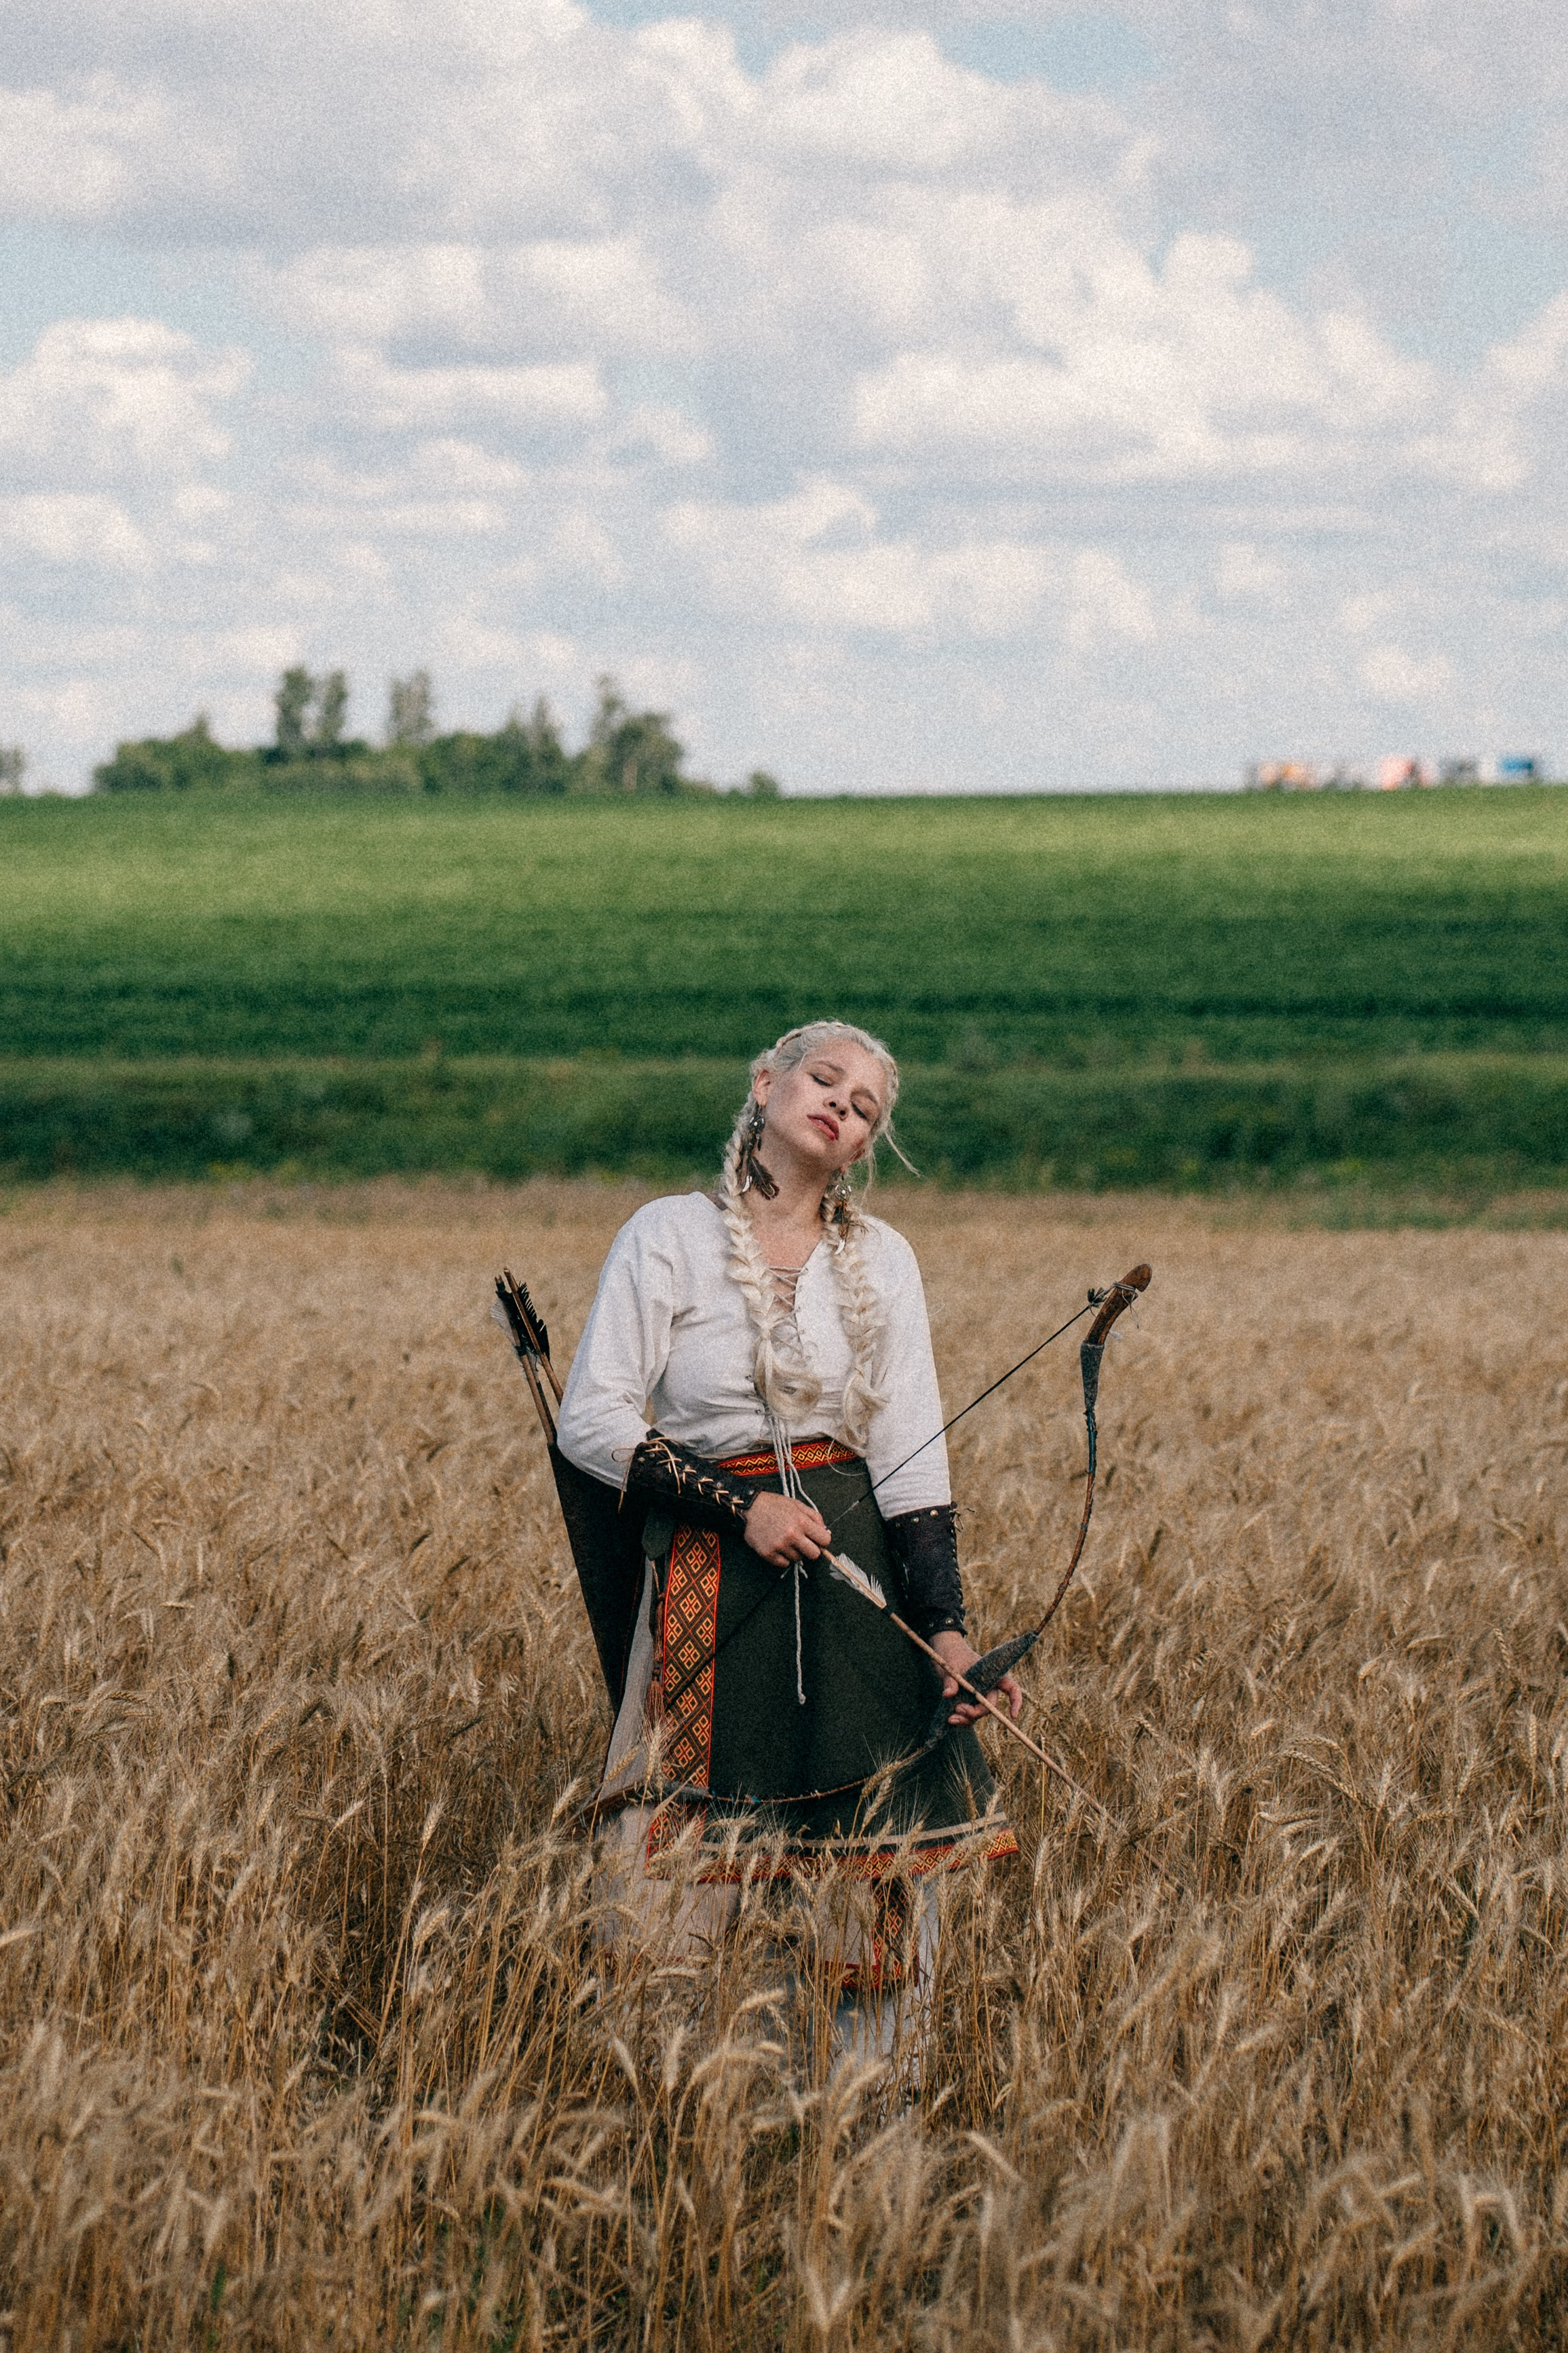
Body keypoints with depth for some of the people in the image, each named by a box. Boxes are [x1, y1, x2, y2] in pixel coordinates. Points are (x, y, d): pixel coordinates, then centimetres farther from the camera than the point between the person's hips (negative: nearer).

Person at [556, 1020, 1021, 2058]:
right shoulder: (669, 1236, 0)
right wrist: (740, 1506, -12)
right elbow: (591, 1421, -4)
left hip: (858, 1561, 2)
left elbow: (913, 1459, 4)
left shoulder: (883, 1259, 8)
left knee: (889, 1853, -3)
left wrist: (947, 1624, -7)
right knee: (685, 1863, -6)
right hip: (710, 1575, -2)